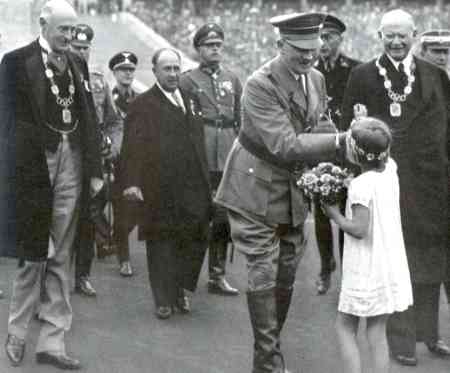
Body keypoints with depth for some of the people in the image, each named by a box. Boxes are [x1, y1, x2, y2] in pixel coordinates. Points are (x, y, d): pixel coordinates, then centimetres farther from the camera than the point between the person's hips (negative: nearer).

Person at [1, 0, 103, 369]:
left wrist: (95, 169, 6)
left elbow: (89, 118, 11)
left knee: (59, 258, 8)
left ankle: (52, 341, 14)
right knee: (34, 256, 3)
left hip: (72, 164, 5)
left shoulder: (77, 63, 13)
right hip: (36, 167, -4)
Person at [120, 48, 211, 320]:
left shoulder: (190, 102, 17)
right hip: (159, 191, -5)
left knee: (196, 239, 5)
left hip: (193, 188, 5)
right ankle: (164, 299, 13)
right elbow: (133, 147, -9)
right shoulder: (143, 104, -1)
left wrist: (205, 182, 13)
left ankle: (182, 288, 24)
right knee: (161, 244, 3)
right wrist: (131, 181, -19)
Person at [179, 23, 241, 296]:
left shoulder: (232, 80, 14)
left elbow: (241, 120, 16)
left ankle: (218, 275, 13)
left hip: (228, 157, 4)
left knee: (223, 218, 5)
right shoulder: (188, 80, 3)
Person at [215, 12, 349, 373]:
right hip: (258, 190, -7)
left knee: (286, 275, 13)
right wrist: (340, 140, -35)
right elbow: (284, 145, -29)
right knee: (264, 276, -6)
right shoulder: (260, 85, -22)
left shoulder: (316, 79, 2)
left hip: (294, 191, 7)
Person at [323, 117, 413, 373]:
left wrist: (335, 214, -9)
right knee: (377, 332, 12)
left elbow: (359, 229, -22)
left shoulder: (360, 184, -20)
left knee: (345, 328, 9)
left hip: (365, 271, -6)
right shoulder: (391, 171, 0)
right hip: (391, 267, 6)